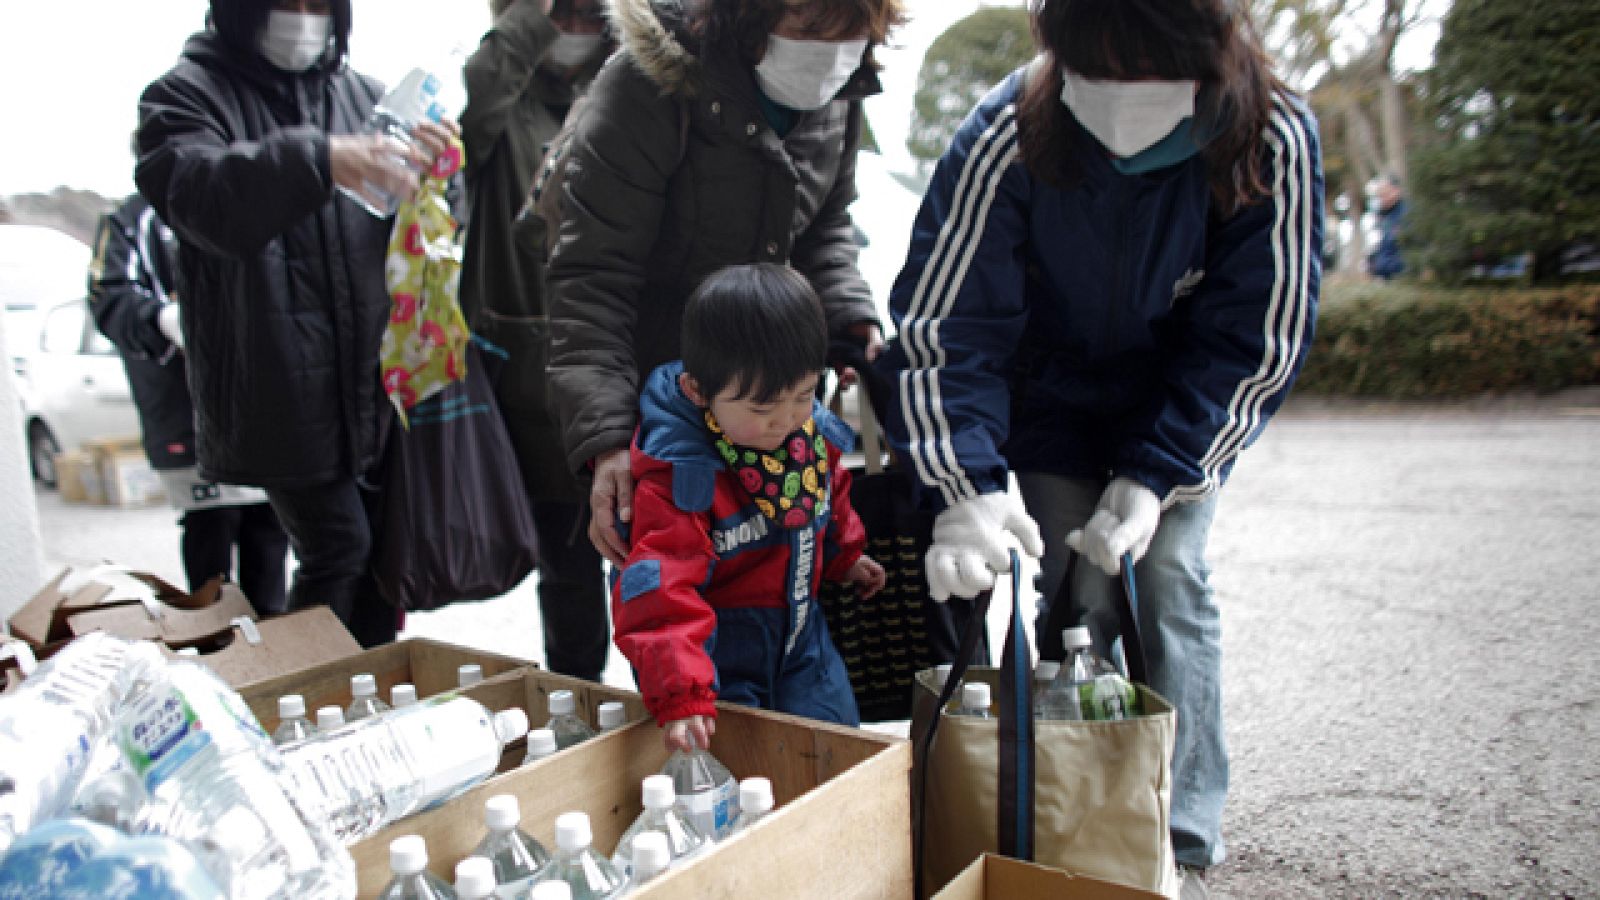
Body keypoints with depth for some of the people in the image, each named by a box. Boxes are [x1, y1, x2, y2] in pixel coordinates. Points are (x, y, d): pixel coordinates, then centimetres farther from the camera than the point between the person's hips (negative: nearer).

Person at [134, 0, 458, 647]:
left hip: (377, 379, 5)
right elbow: (197, 194, -23)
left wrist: (431, 169, -12)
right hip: (280, 392, -5)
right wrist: (319, 161, -40)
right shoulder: (189, 95, -1)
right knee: (338, 550, -5)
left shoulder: (363, 96, 12)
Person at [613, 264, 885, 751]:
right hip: (714, 642, -6)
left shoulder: (816, 435, -6)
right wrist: (681, 696, -40)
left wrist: (844, 555, 31)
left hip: (799, 627, 6)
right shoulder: (677, 473, -28)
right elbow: (660, 588, -33)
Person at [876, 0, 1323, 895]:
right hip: (1050, 408, 0)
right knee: (1079, 600, -8)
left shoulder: (1276, 142, -24)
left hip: (1182, 413, 1)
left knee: (1171, 581, -6)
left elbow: (1258, 337, -16)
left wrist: (1160, 477, -24)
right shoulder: (1006, 138, -28)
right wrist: (968, 488, -35)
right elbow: (942, 321, -26)